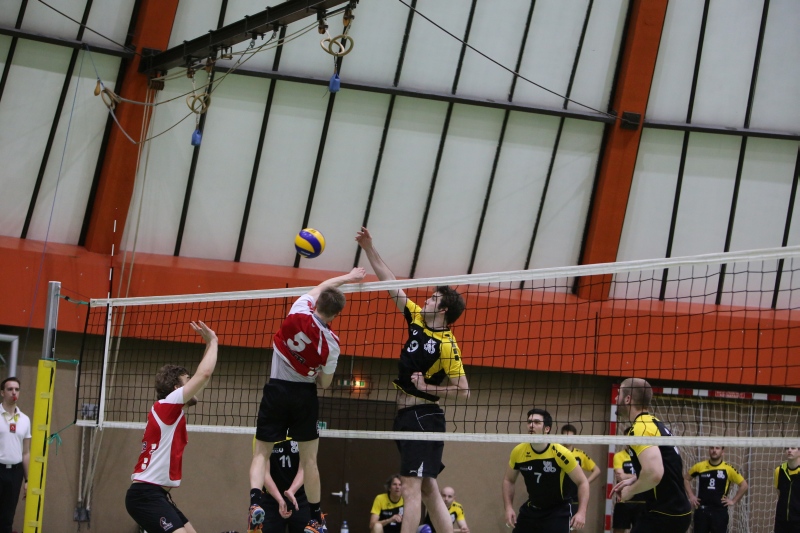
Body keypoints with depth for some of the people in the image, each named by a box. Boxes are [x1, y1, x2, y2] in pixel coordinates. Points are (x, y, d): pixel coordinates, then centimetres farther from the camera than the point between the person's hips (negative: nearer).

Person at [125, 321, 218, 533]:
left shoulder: (170, 412, 16)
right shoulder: (166, 406, -9)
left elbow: (200, 378, 30)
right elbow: (204, 374, -15)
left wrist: (208, 344, 28)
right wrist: (212, 341, -2)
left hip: (156, 494, 11)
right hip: (145, 494, -11)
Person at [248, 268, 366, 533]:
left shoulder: (300, 310, -13)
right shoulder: (331, 344, -11)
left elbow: (321, 287, 8)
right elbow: (325, 383, 2)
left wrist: (347, 277, 23)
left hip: (277, 390, 0)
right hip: (305, 395, 0)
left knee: (261, 453, 6)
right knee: (309, 458, 9)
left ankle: (255, 501, -17)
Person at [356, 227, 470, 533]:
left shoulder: (446, 344, -13)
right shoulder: (417, 319, 8)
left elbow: (463, 390, -14)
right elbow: (391, 284, 14)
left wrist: (426, 387, -16)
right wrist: (369, 249, 12)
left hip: (423, 418, -9)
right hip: (407, 416, 9)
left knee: (412, 488, -13)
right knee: (428, 490, 8)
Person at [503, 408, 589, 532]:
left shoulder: (560, 453, -21)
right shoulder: (518, 452, -10)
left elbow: (582, 482, -12)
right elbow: (509, 480, 9)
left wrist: (581, 512, -23)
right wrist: (509, 508, -4)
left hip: (558, 511, -4)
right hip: (531, 509, 4)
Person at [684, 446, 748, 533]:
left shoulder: (728, 469, -3)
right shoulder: (700, 466, 2)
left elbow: (744, 485, 4)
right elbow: (686, 478, 17)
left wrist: (733, 501, 1)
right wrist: (691, 496, 8)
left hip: (720, 511, -1)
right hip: (702, 510, 1)